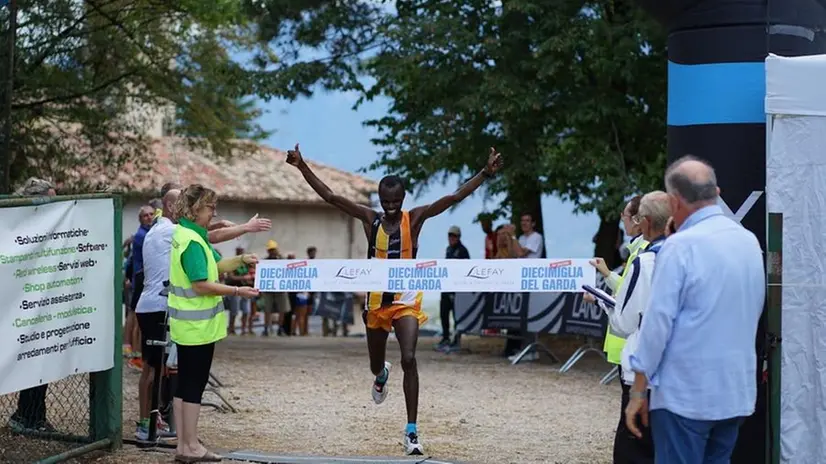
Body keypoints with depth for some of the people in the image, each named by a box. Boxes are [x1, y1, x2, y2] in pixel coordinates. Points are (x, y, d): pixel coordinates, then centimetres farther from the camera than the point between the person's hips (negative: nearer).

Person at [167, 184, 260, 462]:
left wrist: (241, 260, 5)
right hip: (198, 325, -10)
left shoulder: (184, 235, 12)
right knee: (194, 385, -3)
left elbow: (215, 265, 17)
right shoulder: (192, 242, -19)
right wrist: (237, 292, -20)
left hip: (186, 324, 10)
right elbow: (201, 285, -24)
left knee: (185, 384, 12)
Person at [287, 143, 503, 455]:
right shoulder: (370, 219, -2)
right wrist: (302, 166, -15)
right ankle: (381, 375, 61)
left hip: (406, 302, -3)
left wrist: (486, 173, -25)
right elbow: (329, 196, -6)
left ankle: (412, 431, -16)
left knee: (409, 359, -20)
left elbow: (455, 197, -14)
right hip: (377, 302, 3)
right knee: (375, 364, 19)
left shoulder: (414, 219, -6)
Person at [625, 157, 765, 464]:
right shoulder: (750, 242, 8)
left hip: (685, 394, -7)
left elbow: (658, 322, -13)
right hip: (737, 392, 7)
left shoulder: (681, 246, -13)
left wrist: (638, 391, -8)